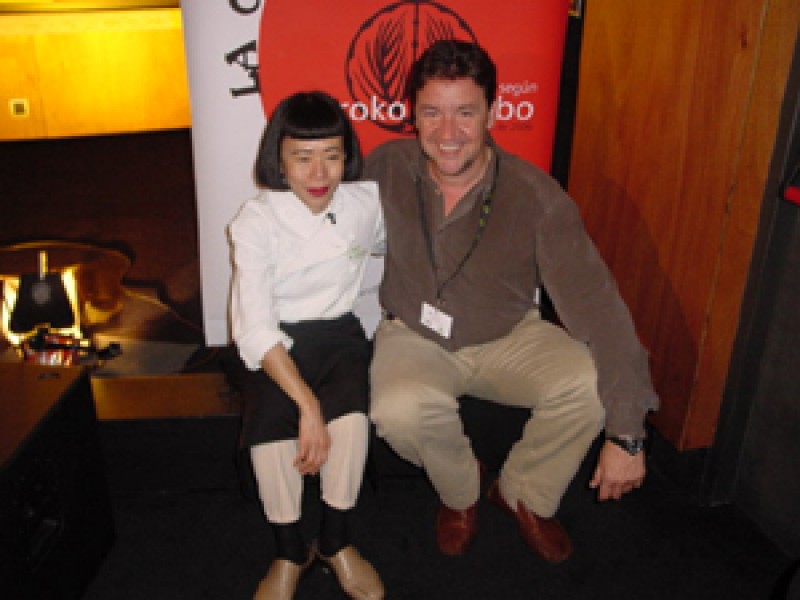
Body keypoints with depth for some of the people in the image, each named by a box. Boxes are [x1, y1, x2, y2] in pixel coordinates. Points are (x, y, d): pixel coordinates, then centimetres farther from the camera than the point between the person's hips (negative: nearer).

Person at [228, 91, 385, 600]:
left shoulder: (367, 203, -2)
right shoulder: (256, 221, -11)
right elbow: (255, 327, -19)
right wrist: (307, 402, -31)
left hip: (339, 334, 2)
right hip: (275, 345, -1)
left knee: (351, 414, -28)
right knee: (270, 421, -29)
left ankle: (336, 541, -6)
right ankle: (290, 552, -5)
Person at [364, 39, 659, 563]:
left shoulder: (536, 196, -21)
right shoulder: (387, 168, -15)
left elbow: (595, 304, -24)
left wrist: (627, 433, -26)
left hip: (510, 338, 0)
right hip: (414, 336, 0)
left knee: (591, 384, -26)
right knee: (399, 410, -32)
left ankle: (525, 495, 7)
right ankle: (460, 491, 6)